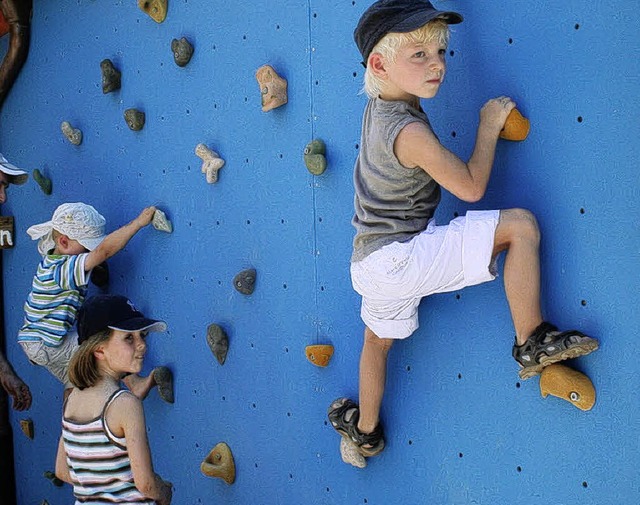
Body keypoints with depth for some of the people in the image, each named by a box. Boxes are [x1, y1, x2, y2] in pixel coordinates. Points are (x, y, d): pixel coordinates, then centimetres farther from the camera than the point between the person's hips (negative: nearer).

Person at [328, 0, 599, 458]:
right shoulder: (411, 133, -23)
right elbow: (471, 187, -12)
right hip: (400, 258, -9)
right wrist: (490, 126, -3)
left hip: (370, 263, 9)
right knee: (520, 224, -15)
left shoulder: (377, 106, 3)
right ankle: (532, 343, -6)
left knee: (379, 340, 28)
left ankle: (365, 431, 43)